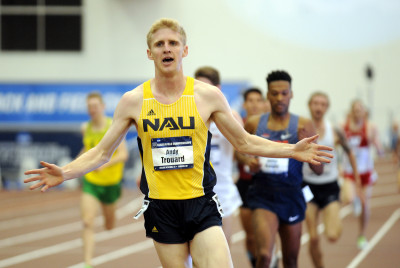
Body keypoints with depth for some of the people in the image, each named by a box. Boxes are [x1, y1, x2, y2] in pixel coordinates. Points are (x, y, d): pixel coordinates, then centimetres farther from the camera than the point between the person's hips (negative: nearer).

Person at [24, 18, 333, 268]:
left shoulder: (208, 96, 0)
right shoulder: (133, 101, 1)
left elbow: (244, 142, 10)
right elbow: (102, 152, 8)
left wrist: (292, 151, 2)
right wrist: (65, 173, -7)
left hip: (201, 204, -1)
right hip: (161, 207, 1)